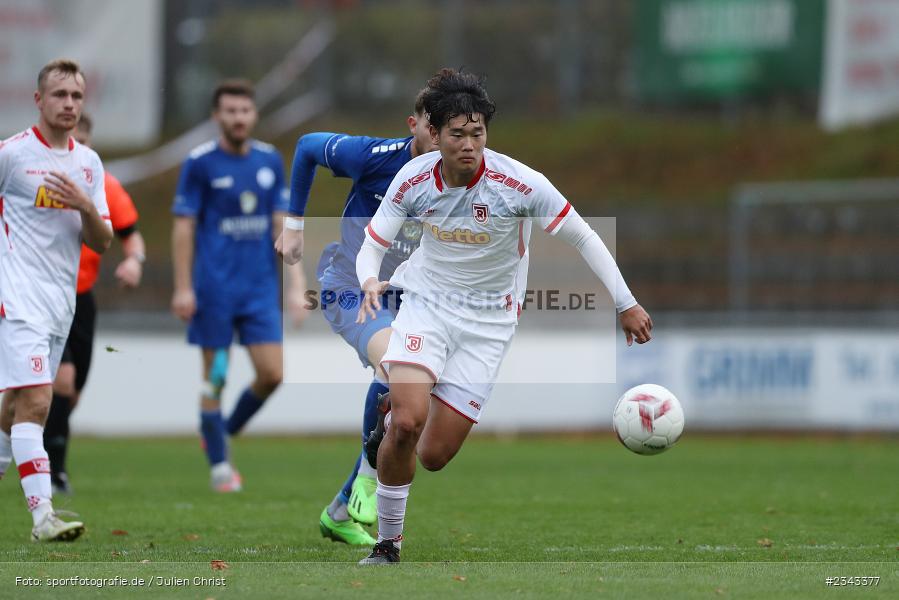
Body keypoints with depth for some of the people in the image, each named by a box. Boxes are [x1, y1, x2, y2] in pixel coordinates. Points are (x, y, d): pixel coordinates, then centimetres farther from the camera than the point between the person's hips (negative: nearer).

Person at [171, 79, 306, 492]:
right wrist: (183, 288, -9)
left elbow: (281, 223, 10)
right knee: (214, 376, 0)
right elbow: (183, 226, -4)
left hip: (260, 287, 4)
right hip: (214, 287, -4)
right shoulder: (200, 163, -5)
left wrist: (294, 283, 5)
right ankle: (219, 464, 9)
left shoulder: (270, 161, 8)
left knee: (272, 373, -4)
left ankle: (225, 433, 20)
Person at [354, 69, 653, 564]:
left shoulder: (520, 183, -20)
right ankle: (388, 544, -4)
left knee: (434, 455, -5)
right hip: (426, 300, 0)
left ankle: (391, 425, 33)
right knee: (408, 422, -24)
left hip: (487, 322, 0)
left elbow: (583, 237, -10)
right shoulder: (413, 179, -12)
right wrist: (369, 282, -25)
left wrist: (626, 304, -9)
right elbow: (372, 245, -2)